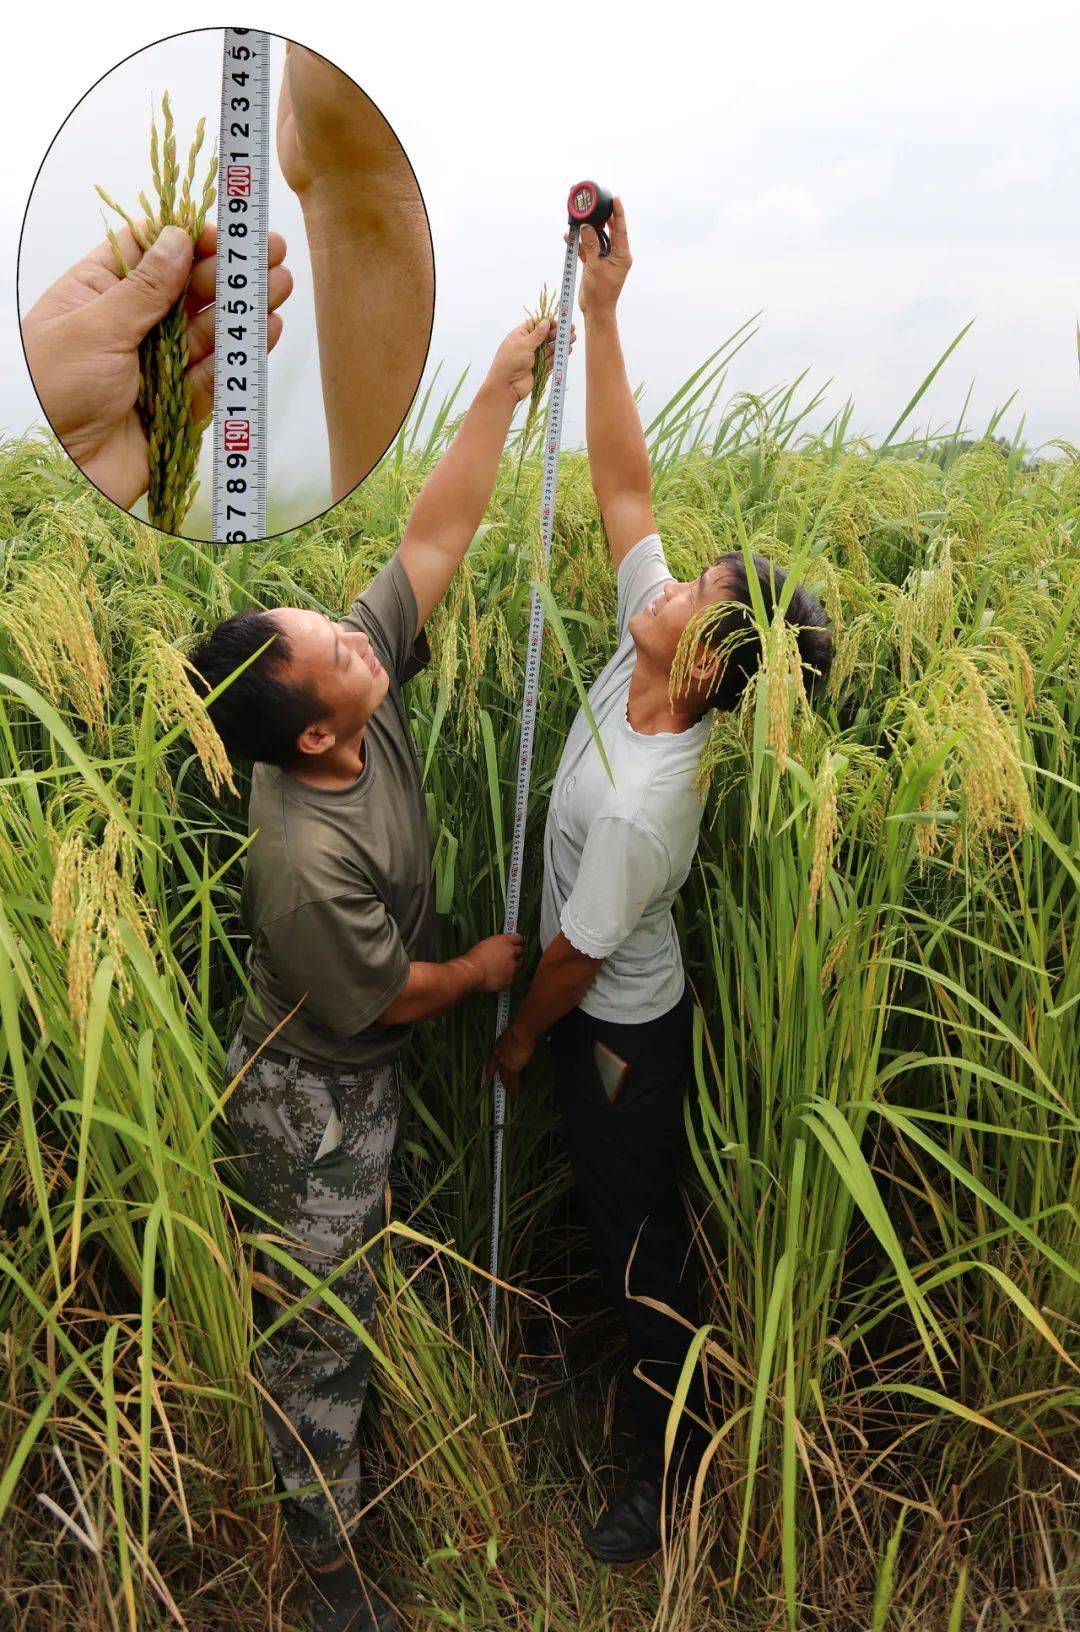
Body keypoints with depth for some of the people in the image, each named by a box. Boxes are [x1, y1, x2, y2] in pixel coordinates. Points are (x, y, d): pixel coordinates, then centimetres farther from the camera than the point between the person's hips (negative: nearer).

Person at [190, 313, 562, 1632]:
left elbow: (435, 536, -13)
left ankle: (331, 1443, 57)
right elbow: (389, 998, -22)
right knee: (322, 1326, 11)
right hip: (314, 1100, -8)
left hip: (364, 1075, 8)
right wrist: (484, 971, -3)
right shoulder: (307, 859, -38)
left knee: (335, 1303, 30)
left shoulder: (362, 680, -19)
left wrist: (499, 393, -15)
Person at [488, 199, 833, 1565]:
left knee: (637, 1238, 11)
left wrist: (519, 1038, -4)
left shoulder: (643, 802, -38)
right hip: (613, 1013, 8)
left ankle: (671, 1463, 35)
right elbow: (625, 485, -14)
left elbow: (575, 957, -23)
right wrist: (600, 314, -19)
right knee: (619, 1216, 29)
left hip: (618, 1035, -8)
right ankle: (646, 1352, 56)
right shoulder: (644, 652, -17)